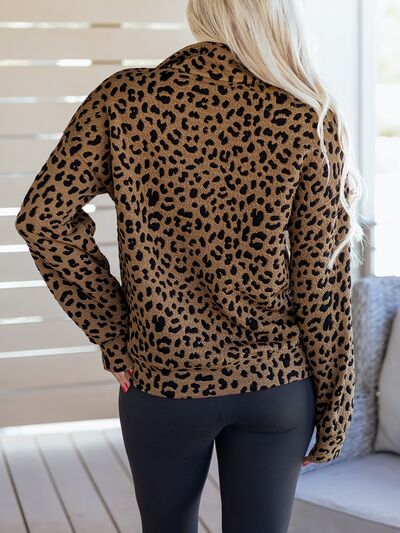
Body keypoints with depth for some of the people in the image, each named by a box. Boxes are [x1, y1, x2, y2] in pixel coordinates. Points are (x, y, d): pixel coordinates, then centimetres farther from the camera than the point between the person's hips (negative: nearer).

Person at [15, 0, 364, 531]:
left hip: (162, 382, 1)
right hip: (277, 386, 0)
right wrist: (332, 411, 2)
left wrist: (114, 336, -5)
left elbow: (43, 214, -13)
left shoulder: (126, 98, -8)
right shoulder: (311, 119, -10)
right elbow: (324, 281, -8)